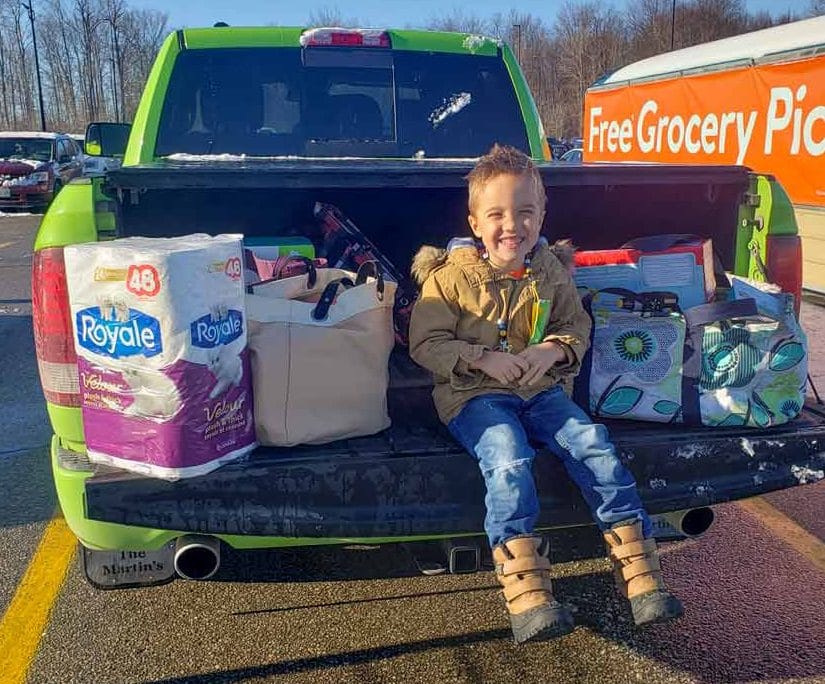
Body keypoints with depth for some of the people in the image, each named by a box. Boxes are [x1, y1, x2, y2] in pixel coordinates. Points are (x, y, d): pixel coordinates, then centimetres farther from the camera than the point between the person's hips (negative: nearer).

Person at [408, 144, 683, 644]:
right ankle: (526, 593, -27)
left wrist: (554, 349, -9)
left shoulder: (550, 271, 7)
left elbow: (577, 326, 15)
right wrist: (482, 359, -17)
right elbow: (425, 344, -3)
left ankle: (640, 573, -8)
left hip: (540, 390, 4)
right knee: (509, 461, -31)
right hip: (474, 396, -3)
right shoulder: (450, 276, -4)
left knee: (594, 446, -18)